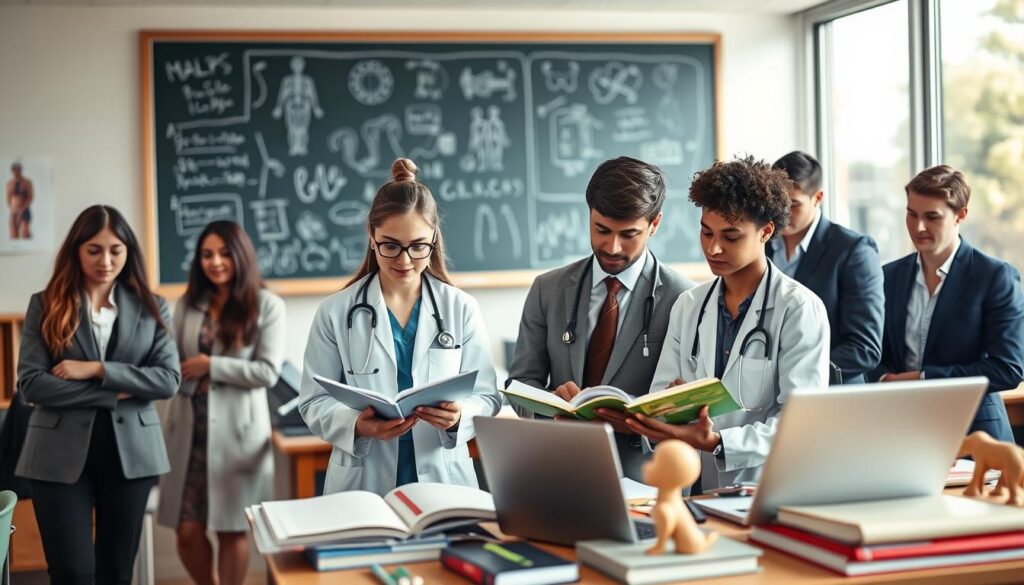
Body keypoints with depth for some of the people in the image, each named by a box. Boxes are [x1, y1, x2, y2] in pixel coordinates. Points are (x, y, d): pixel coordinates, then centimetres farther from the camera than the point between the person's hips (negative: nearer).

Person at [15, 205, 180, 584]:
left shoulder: (151, 307, 6)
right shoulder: (45, 305, 2)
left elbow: (169, 379, -4)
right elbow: (30, 384, -8)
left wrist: (97, 370, -14)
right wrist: (113, 394, -12)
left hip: (131, 451, 2)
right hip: (61, 453, -2)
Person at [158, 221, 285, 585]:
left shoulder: (266, 305, -2)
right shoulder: (189, 304, 10)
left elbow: (268, 372, -9)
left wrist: (211, 366, -10)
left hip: (238, 429, -3)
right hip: (190, 427, 3)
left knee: (232, 529, 4)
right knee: (187, 532, 4)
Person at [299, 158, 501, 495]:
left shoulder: (462, 309, 6)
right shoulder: (336, 313, 3)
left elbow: (486, 395, 5)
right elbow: (314, 402, 2)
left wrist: (459, 416, -16)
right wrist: (356, 425, -17)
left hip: (445, 481, 1)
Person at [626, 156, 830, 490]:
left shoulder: (800, 309, -2)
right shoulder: (688, 306, 15)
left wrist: (717, 443, -24)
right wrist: (646, 420, -11)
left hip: (770, 489, -3)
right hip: (696, 490, 3)